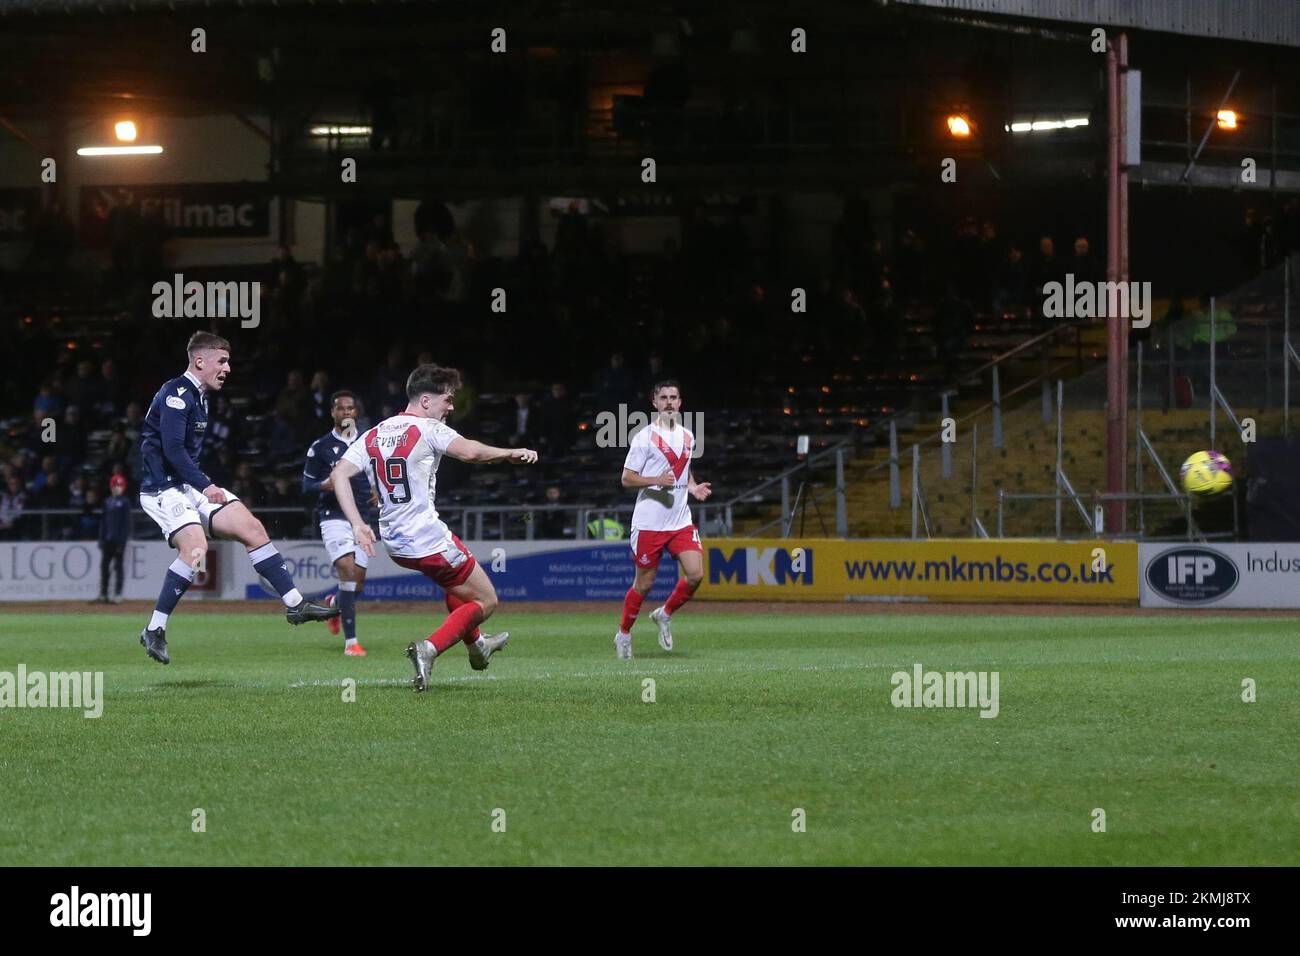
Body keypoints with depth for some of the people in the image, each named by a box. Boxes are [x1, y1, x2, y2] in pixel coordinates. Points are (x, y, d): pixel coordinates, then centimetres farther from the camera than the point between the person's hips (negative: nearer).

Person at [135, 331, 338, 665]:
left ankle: (295, 604, 7)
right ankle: (154, 631, -20)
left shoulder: (198, 397, 16)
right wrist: (205, 486, -22)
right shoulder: (176, 395, -15)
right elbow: (172, 449, -23)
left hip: (189, 485, 10)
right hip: (163, 488, -10)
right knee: (195, 546, -28)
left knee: (251, 527, 2)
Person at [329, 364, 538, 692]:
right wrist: (512, 453, -14)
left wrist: (357, 524, -2)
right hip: (427, 539, -8)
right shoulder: (428, 429, -11)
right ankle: (429, 649, -12)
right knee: (485, 600, 5)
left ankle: (475, 644, 46)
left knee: (457, 579, 35)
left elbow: (339, 473, 0)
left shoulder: (374, 434, 10)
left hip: (394, 542, 8)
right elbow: (470, 452, -28)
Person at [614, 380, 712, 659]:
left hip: (680, 521, 5)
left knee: (696, 575, -10)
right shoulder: (645, 437, -7)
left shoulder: (687, 437, 11)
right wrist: (657, 480, -23)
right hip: (649, 521, -5)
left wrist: (693, 487, 6)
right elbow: (627, 479, -8)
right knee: (644, 583, 1)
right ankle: (623, 634, 21)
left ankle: (664, 615, 15)